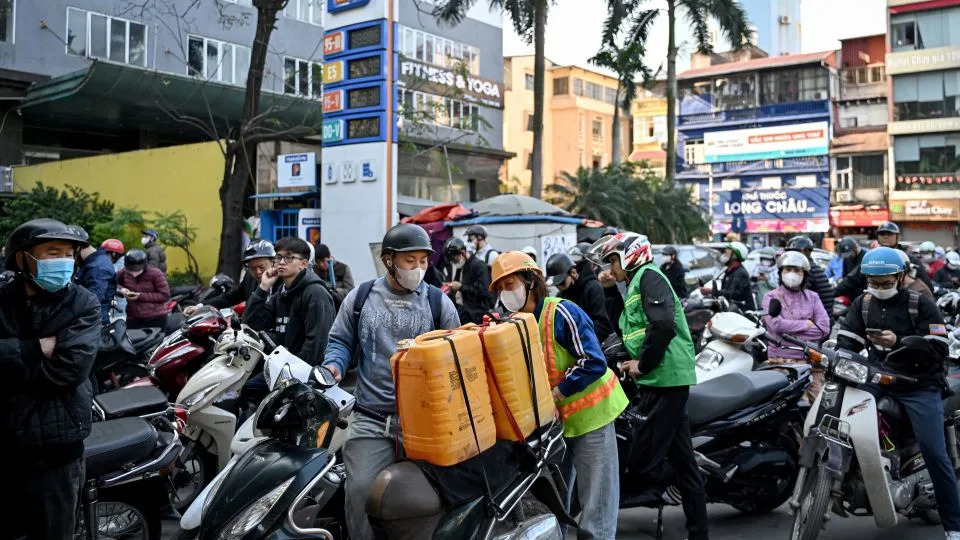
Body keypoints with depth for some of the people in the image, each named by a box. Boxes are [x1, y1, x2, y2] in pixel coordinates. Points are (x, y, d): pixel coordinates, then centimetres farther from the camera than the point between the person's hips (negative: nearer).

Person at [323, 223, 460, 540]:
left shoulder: (438, 302, 7)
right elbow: (341, 341, 13)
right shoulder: (360, 298, 9)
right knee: (361, 490, -12)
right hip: (371, 419, 1)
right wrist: (333, 366, -9)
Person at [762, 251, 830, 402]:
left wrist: (790, 331, -6)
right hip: (782, 361, -3)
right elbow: (776, 324, -12)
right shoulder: (771, 297, 6)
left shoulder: (812, 297, 15)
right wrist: (807, 324, -3)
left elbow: (824, 328, 2)